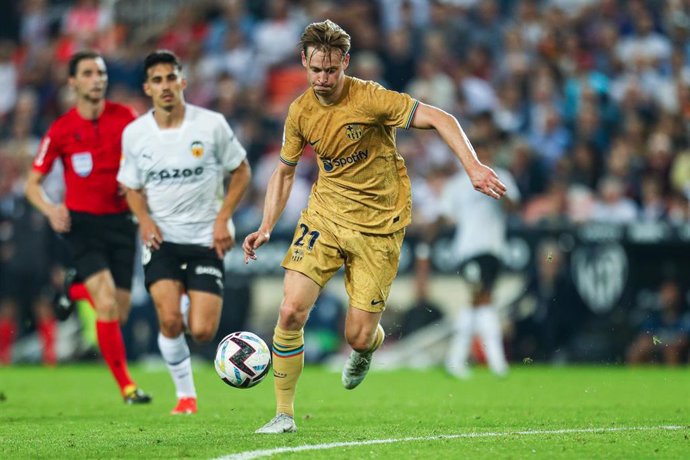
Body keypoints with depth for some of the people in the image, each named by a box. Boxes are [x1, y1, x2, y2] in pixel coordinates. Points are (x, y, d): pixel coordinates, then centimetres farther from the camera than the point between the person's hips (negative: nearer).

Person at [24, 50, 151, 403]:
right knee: (108, 305, -19)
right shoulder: (61, 130, -5)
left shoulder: (124, 118, -1)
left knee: (119, 312, 5)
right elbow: (32, 183, 2)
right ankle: (126, 386, -13)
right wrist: (50, 210, -18)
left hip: (120, 221, 3)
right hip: (82, 223, -3)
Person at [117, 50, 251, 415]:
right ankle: (185, 393, 1)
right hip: (161, 237, 1)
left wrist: (222, 219, -6)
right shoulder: (134, 134, -2)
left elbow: (241, 171, 5)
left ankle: (198, 303, 30)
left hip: (206, 238, -1)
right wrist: (144, 218, -8)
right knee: (169, 320, -20)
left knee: (202, 332, -8)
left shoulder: (211, 124, -7)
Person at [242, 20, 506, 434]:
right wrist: (266, 228, 4)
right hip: (325, 215, 3)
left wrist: (473, 166, -32)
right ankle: (285, 413, 1)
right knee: (291, 311, -14)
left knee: (358, 336, -4)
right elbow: (285, 171, 14)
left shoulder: (369, 98, -16)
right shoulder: (300, 112, -2)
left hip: (378, 224, -3)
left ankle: (368, 346, 38)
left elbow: (439, 118, -18)